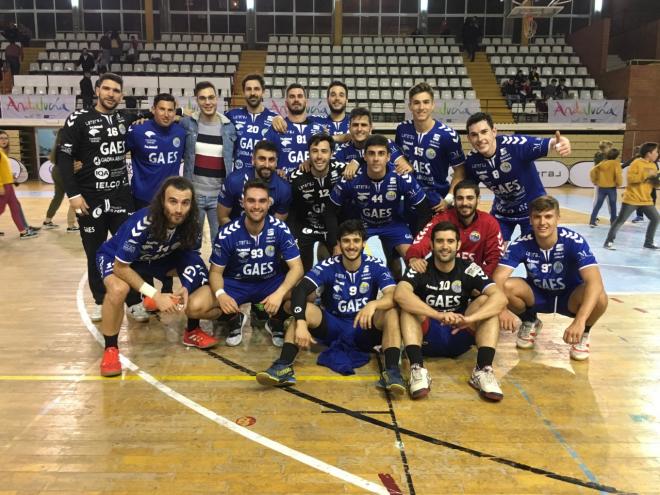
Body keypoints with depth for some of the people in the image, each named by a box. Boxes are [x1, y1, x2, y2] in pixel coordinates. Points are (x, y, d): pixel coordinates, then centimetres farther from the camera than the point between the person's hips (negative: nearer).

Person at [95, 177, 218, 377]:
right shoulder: (140, 224, -39)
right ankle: (110, 349, -12)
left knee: (200, 274, -14)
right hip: (115, 257, -4)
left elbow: (187, 253, -8)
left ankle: (192, 331, 7)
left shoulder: (190, 223, -24)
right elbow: (120, 267, -31)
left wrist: (186, 288, -25)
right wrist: (155, 295, -36)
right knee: (118, 289, -36)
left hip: (157, 257, 5)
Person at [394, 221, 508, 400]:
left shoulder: (469, 269, -6)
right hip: (427, 338, -1)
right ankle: (417, 369, -37)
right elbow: (400, 294, -32)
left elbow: (500, 298, -21)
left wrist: (469, 318, -38)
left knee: (485, 301, -18)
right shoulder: (420, 269, -10)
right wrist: (439, 315, -44)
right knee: (408, 304, -25)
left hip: (459, 338, 1)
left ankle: (483, 370, -28)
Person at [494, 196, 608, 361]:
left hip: (569, 296, -1)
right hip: (537, 294, 2)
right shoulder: (521, 244, -22)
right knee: (507, 287, -29)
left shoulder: (574, 242, -27)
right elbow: (498, 278, -30)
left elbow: (595, 282, -38)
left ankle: (583, 334, 1)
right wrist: (502, 309, -51)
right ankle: (530, 323, 5)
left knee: (599, 298, -34)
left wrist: (580, 321, -52)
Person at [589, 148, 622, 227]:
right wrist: (619, 184, -4)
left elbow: (592, 171, 2)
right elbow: (618, 174, -19)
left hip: (601, 187, 3)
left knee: (597, 205, 8)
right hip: (611, 187, -3)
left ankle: (592, 221, 4)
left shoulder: (602, 163, 5)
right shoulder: (616, 164, -8)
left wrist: (594, 181, 11)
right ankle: (613, 222, 16)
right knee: (613, 205, 10)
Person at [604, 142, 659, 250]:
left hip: (646, 200, 7)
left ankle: (648, 242, 16)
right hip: (632, 199, -7)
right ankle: (609, 242, 0)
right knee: (620, 220, -6)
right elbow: (629, 178, -23)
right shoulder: (637, 163, -11)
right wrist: (646, 174, -24)